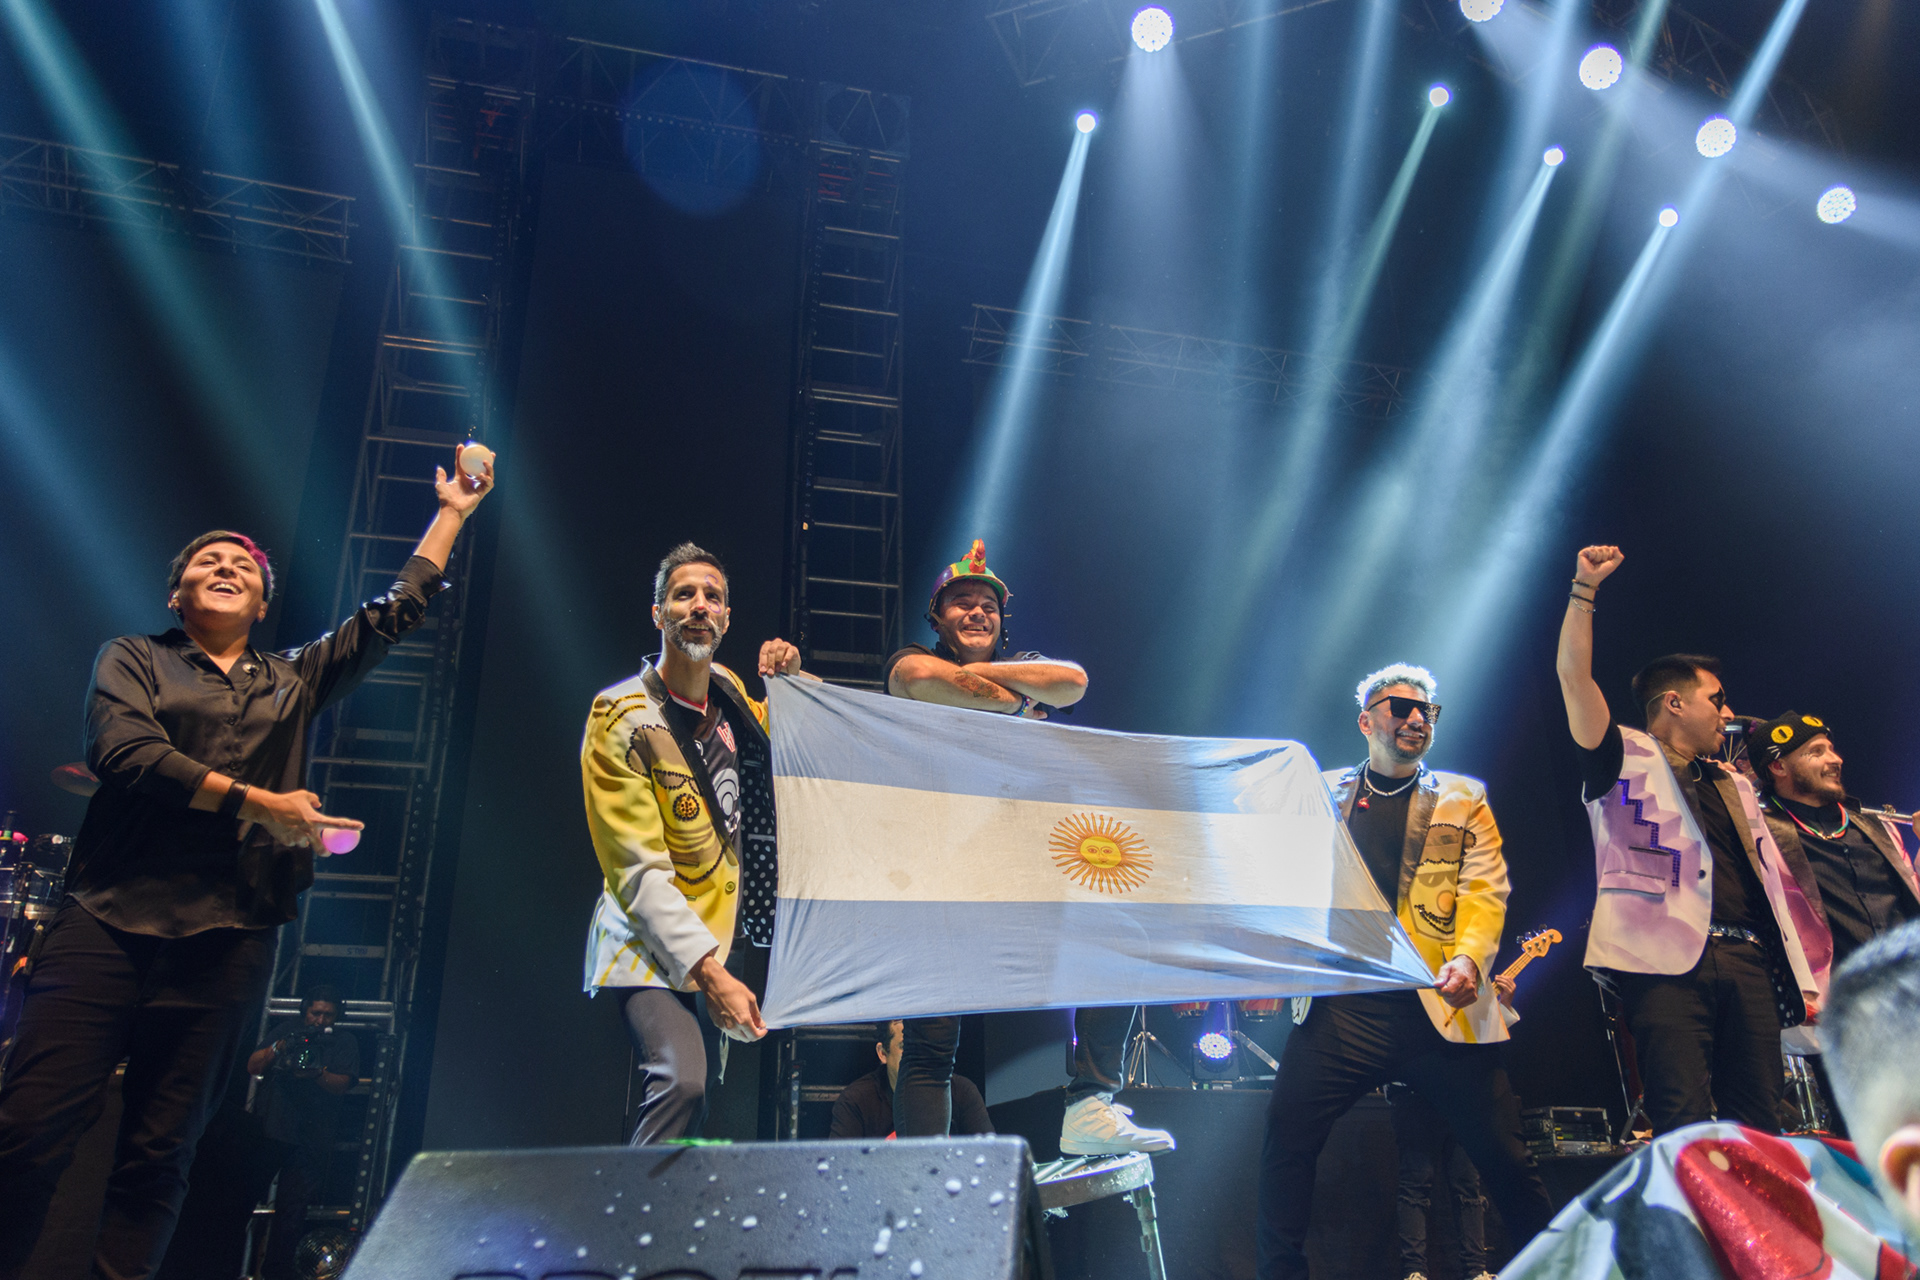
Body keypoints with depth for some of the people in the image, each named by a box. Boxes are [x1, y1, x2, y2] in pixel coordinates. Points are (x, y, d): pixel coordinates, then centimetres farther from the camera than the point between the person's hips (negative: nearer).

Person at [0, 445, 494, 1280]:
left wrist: (452, 513, 25)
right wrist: (257, 801, -9)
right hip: (109, 920, -2)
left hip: (226, 940, 2)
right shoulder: (132, 659, 11)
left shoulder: (295, 680, 20)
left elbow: (397, 611, 22)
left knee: (160, 1156, 5)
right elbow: (124, 751, -7)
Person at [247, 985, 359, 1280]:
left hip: (310, 1136, -2)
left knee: (291, 1210, -4)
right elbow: (252, 1066, 9)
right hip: (270, 1126, 2)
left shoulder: (345, 1042, 10)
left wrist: (317, 1072, -20)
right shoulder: (287, 1028, 16)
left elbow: (342, 1084, -2)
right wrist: (278, 1047, -9)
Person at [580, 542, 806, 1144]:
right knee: (681, 1083, -28)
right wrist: (711, 974, -25)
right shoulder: (622, 717, -13)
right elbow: (640, 872, -18)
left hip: (725, 937, 7)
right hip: (655, 943, -6)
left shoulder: (729, 690, 6)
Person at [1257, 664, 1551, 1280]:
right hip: (1341, 1002, 0)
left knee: (1501, 1151, 0)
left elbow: (1484, 890, 3)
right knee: (1286, 1133, -9)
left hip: (1439, 1003, 0)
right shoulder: (1323, 794, 15)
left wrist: (1468, 958, -16)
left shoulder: (1463, 799, 14)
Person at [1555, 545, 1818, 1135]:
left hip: (1749, 962, 6)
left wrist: (1802, 976, 18)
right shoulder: (1628, 759, 8)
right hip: (1669, 960, -6)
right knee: (1685, 1125, -11)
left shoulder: (1734, 785, 27)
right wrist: (1585, 590, -8)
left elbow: (1771, 884, 24)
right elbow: (1574, 676, -6)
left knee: (1760, 1126, 4)